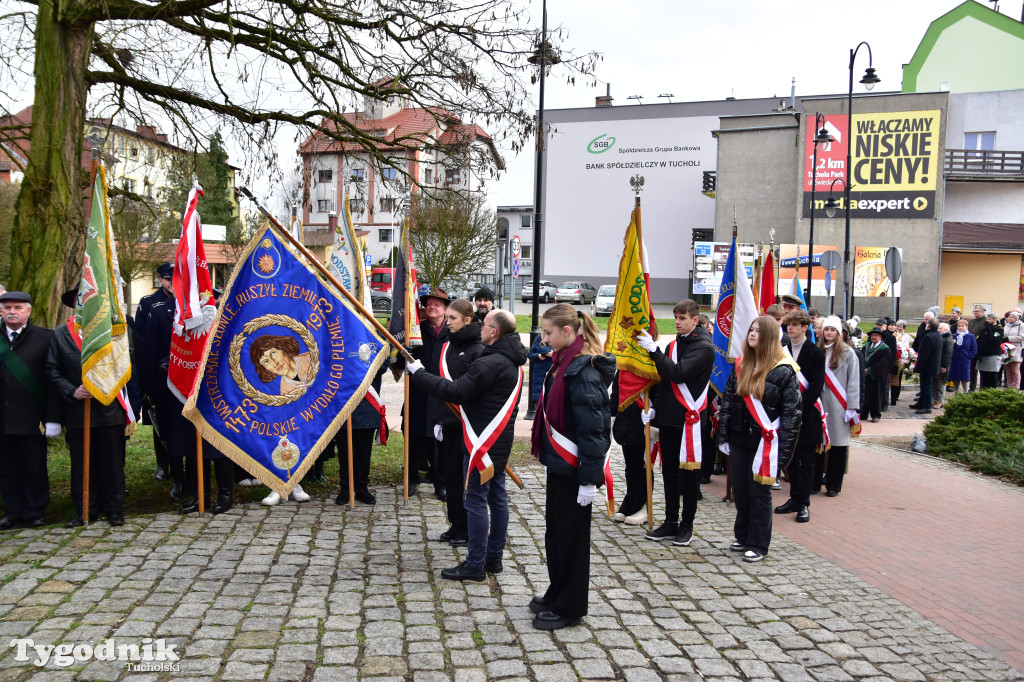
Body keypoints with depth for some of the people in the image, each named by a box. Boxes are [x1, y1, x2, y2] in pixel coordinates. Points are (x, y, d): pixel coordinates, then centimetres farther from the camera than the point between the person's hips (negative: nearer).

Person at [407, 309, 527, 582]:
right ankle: (494, 557, 25)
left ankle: (475, 565, 6)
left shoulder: (490, 363, -21)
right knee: (497, 496, 14)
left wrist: (418, 373, -16)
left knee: (476, 499, -2)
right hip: (500, 441, 10)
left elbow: (456, 392, -23)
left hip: (483, 442, -10)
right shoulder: (512, 361, 11)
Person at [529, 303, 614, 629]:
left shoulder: (583, 371, -21)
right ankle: (557, 594, 35)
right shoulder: (564, 363, 10)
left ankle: (568, 608, 19)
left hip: (573, 468, -9)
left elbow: (591, 428, -23)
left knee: (571, 537, 4)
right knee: (555, 532, 19)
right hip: (558, 464, 10)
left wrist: (589, 478, -23)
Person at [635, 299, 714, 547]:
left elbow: (678, 373, -21)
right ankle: (671, 523, 21)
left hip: (690, 419, -7)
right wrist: (654, 408, 9)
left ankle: (687, 525, 14)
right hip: (668, 418, 7)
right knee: (669, 472, 11)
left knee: (688, 474, 3)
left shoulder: (704, 347, -8)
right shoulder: (673, 345, 14)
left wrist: (654, 350, -20)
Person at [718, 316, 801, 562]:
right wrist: (723, 435, 6)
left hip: (765, 441, -5)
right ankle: (743, 536, 29)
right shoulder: (741, 365, 8)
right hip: (739, 438, 5)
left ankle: (758, 544, 16)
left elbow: (791, 413, -9)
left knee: (760, 492, 3)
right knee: (739, 490, 12)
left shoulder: (783, 370, -9)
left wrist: (784, 450, -13)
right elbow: (727, 400, 10)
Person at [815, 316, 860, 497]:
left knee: (838, 444, 3)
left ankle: (833, 484, 13)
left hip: (838, 406, -3)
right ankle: (815, 482, 11)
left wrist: (852, 407, -9)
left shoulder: (848, 353, -2)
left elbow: (853, 382, -4)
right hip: (819, 404, 3)